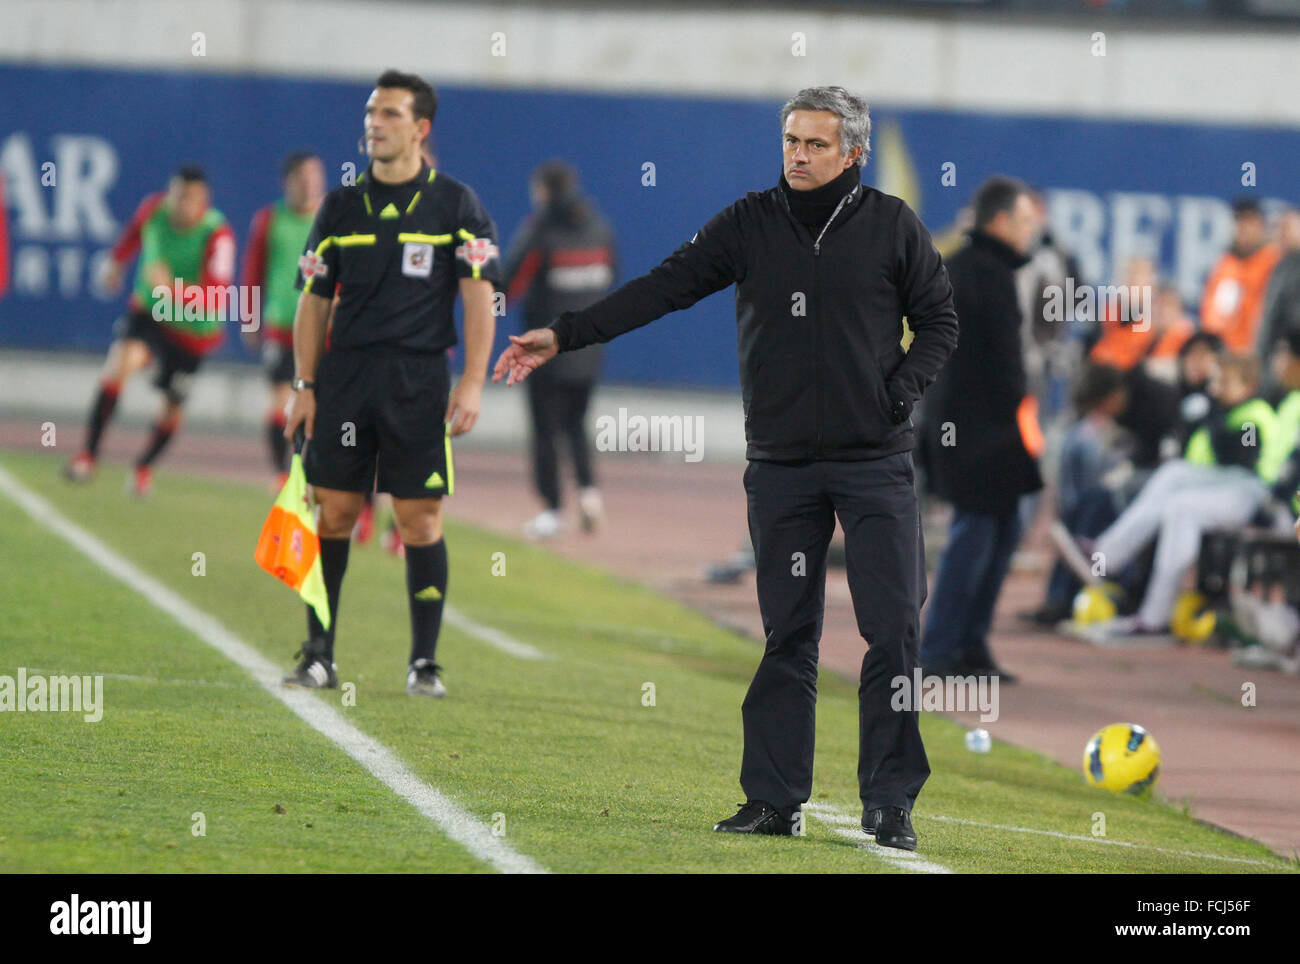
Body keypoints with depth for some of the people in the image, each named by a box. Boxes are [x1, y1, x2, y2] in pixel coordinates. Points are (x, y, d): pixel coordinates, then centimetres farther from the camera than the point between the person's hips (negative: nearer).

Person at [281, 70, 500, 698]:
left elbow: (479, 298, 0)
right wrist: (304, 386, 6)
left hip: (419, 381, -2)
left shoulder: (455, 205, 2)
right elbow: (314, 300, 13)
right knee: (333, 511, 0)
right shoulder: (341, 206, 10)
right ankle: (318, 655, 7)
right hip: (344, 375, 2)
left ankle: (424, 663, 4)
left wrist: (472, 382, -9)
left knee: (420, 521, -3)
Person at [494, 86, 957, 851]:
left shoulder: (893, 227, 1)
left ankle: (891, 801, 1)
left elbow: (939, 322, 8)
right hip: (781, 464, 2)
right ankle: (773, 798, 9)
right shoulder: (751, 225, 4)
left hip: (875, 462, -2)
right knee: (787, 636, 5)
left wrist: (898, 394, -7)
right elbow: (665, 288, 2)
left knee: (893, 630, -5)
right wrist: (564, 335, -5)